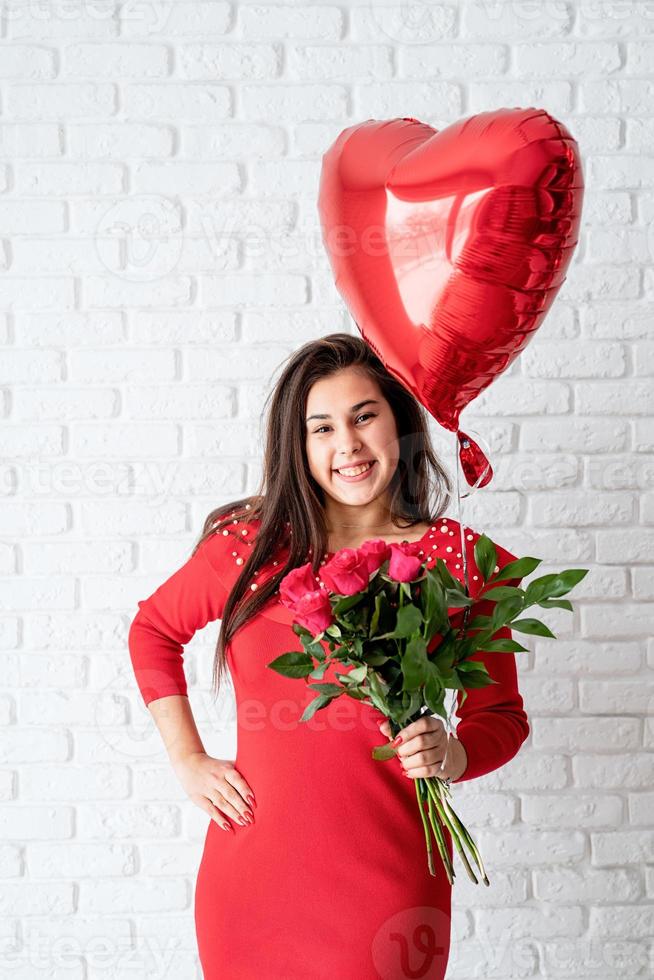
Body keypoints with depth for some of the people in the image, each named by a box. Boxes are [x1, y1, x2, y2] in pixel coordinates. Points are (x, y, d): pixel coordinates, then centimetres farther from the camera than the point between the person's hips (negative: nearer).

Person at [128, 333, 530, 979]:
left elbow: (501, 715, 4)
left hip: (389, 882, -1)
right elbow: (153, 630, 15)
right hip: (252, 872, 2)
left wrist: (451, 755, -18)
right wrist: (188, 760, 7)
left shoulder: (458, 561, -3)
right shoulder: (251, 545, -1)